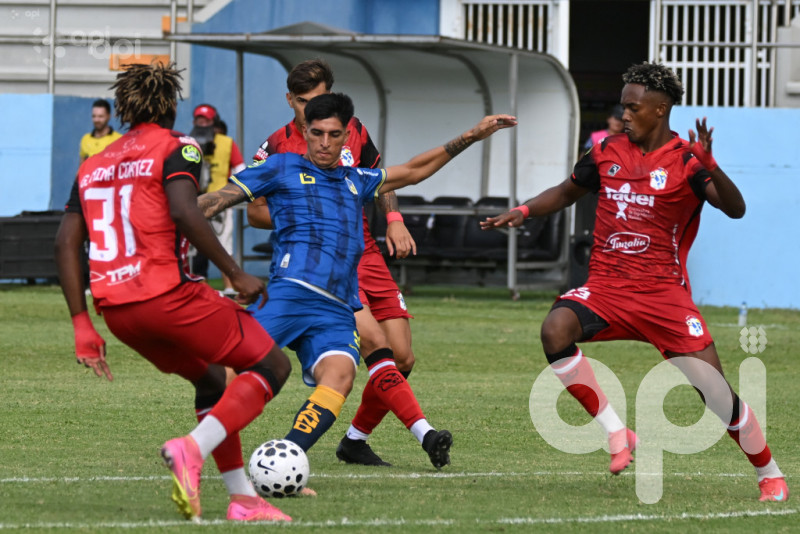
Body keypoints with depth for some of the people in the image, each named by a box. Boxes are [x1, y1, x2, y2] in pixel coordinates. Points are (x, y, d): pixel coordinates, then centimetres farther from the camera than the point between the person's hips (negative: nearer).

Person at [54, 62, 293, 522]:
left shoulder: (93, 165, 20)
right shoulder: (176, 147, 1)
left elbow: (66, 243, 14)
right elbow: (183, 213, -18)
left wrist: (82, 325, 15)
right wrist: (237, 274, -13)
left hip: (115, 310, 7)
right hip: (167, 294, -7)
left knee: (211, 379, 26)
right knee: (272, 366, 3)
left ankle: (243, 498, 17)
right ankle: (192, 449, -18)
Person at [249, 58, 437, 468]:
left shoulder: (352, 130, 8)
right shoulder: (277, 148, -4)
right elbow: (255, 211, 0)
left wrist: (394, 219, 6)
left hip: (366, 254, 5)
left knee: (403, 359, -1)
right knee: (376, 345, -24)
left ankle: (355, 440, 15)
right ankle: (424, 434, -28)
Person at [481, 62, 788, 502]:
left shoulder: (685, 161, -6)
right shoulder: (607, 152, 8)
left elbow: (735, 209, -19)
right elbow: (566, 192, 24)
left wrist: (709, 167, -35)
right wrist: (523, 210, 8)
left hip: (663, 292, -3)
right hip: (606, 285, 3)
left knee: (716, 391, -9)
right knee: (555, 330, -28)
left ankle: (770, 475, 13)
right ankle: (615, 432, -17)